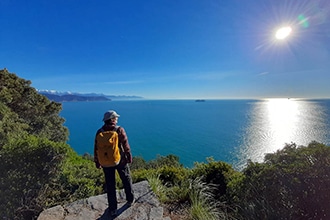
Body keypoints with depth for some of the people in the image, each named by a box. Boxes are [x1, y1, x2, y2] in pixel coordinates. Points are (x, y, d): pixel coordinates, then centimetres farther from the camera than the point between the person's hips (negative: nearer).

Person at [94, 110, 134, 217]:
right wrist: (129, 157, 0)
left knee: (110, 185, 15)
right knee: (126, 180, 20)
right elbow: (126, 146, -13)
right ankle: (130, 200, 37)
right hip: (120, 161, -2)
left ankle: (113, 209, 26)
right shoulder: (119, 130, -17)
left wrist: (97, 162, 10)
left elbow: (96, 149, -2)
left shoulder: (99, 132, -7)